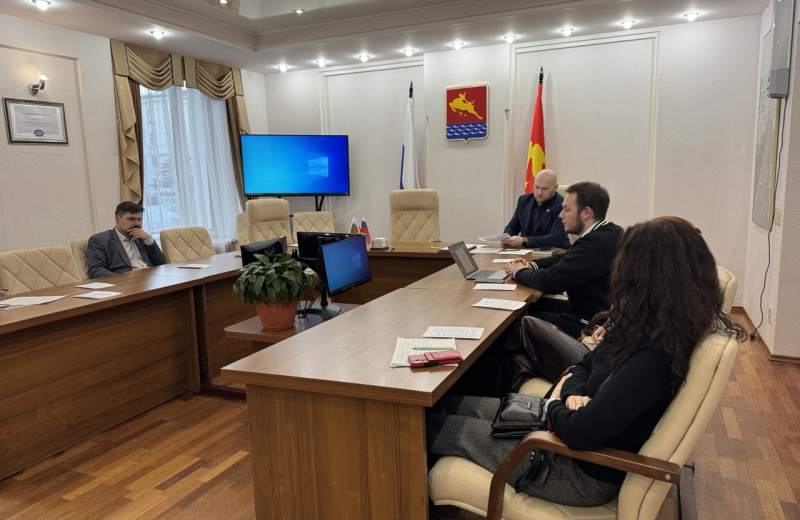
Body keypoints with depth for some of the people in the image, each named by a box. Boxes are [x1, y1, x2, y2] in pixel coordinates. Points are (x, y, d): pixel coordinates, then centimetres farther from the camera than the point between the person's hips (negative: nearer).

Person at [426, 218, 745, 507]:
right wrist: (573, 395, -13)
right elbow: (586, 367, 10)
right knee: (451, 404, 11)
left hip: (587, 473, -8)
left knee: (456, 430, 4)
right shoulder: (645, 327, -4)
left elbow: (579, 432, -34)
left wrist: (555, 403, -11)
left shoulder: (653, 356, -35)